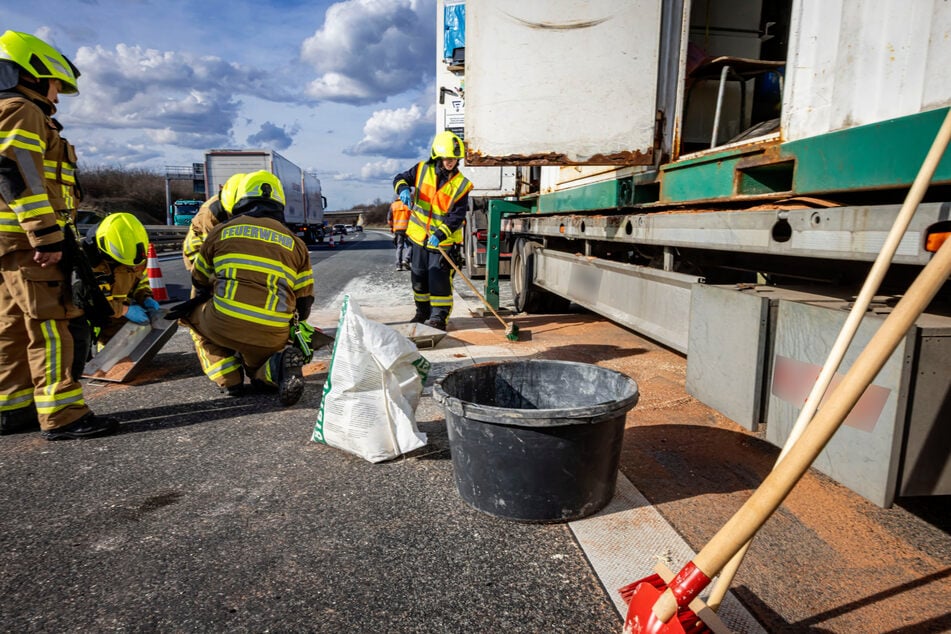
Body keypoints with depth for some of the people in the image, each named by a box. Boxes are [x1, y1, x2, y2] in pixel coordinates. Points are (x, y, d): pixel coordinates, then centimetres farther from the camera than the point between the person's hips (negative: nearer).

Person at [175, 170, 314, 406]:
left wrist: (191, 308, 50)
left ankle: (228, 379, 12)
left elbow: (200, 284, 28)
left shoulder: (221, 231, 14)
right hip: (272, 337, 2)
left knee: (196, 314, 32)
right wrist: (289, 325, 37)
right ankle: (276, 366, -8)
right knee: (259, 369, 31)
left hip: (224, 326, -2)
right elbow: (304, 301, 17)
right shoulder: (295, 243, 16)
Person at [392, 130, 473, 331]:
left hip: (444, 240, -4)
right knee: (419, 276, 13)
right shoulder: (422, 170, -2)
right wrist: (403, 189, -17)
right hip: (419, 236, 4)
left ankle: (439, 317, -2)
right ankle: (423, 312, 30)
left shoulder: (461, 185, -11)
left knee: (439, 277, -10)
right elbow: (400, 178, 7)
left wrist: (440, 233, -29)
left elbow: (457, 216, -16)